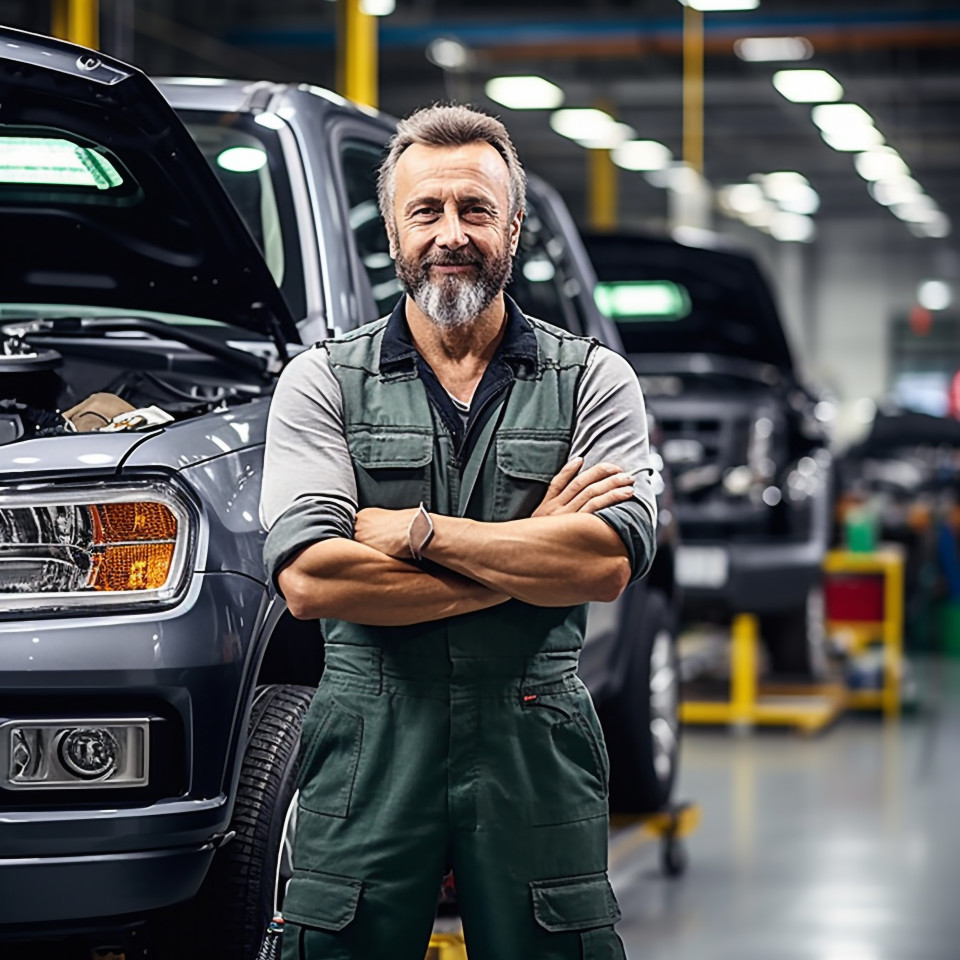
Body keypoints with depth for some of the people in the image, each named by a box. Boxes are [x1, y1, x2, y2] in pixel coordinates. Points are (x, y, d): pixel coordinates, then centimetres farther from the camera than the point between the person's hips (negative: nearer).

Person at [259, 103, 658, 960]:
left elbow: (612, 560, -9)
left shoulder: (594, 380, 7)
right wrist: (529, 553, -9)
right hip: (368, 749, 0)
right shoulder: (322, 382, 5)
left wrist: (414, 530, -10)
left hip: (536, 749, 0)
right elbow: (309, 580, -9)